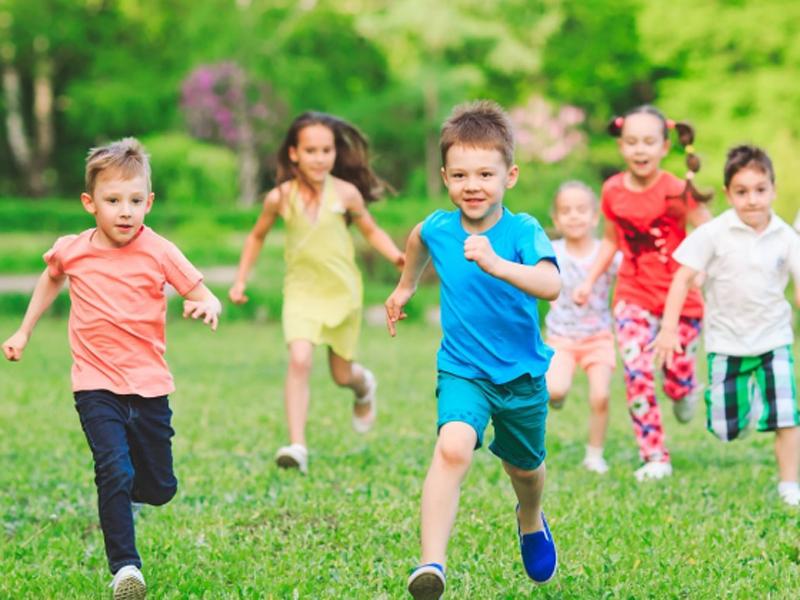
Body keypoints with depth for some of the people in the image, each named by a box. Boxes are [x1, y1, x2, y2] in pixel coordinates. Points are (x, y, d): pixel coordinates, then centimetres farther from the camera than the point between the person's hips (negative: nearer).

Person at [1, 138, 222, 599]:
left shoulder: (159, 252, -8)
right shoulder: (71, 251, -2)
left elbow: (205, 297, -8)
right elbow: (52, 279, 22)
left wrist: (207, 306, -32)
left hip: (149, 385, 1)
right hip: (96, 385, -1)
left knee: (159, 490, 10)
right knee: (115, 472, -20)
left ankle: (117, 487, 44)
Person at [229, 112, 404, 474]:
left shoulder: (346, 193, -11)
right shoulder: (280, 198, -9)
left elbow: (371, 232, 4)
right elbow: (257, 236, 9)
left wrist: (397, 256, -13)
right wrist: (241, 280, 5)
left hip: (342, 291, 1)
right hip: (301, 291, -1)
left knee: (341, 374, 12)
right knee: (299, 360, -23)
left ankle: (363, 385, 51)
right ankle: (297, 446, -23)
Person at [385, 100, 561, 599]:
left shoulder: (523, 232, -20)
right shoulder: (438, 228, -8)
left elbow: (551, 285, -40)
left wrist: (497, 265, -54)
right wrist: (406, 287, 31)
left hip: (522, 374, 0)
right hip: (462, 371, 0)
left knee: (524, 468, 21)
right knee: (453, 448, -28)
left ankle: (531, 521, 58)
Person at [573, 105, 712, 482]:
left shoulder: (675, 192, -15)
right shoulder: (613, 191, -2)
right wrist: (589, 281, 7)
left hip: (680, 298, -2)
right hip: (634, 297, 2)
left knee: (678, 384, 4)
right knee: (637, 372, -14)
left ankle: (686, 391, 44)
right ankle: (655, 458, -6)